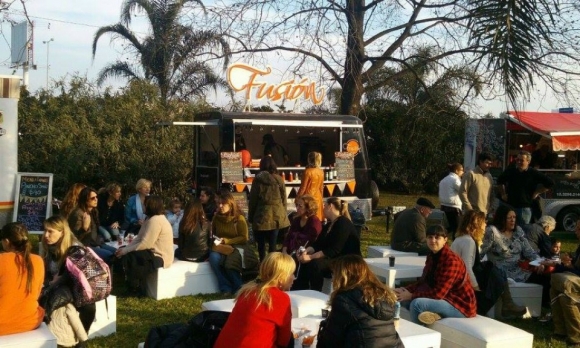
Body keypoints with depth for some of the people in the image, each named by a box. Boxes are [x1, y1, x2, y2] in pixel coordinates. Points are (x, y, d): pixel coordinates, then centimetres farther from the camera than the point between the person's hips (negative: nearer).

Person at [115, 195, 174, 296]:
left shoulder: (155, 220, -21)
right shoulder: (151, 218, 13)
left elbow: (145, 244, -24)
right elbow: (139, 238, 9)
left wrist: (125, 250, -16)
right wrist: (125, 248, -4)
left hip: (160, 257, -11)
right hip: (155, 252, 11)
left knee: (129, 257, -19)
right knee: (126, 253, 6)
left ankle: (136, 291, -2)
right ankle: (133, 288, 10)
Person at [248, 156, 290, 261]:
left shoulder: (258, 179, -5)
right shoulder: (279, 179, 2)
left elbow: (253, 199, -1)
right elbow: (284, 199, 8)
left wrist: (250, 216, 7)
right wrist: (283, 214, 19)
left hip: (262, 216, -2)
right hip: (276, 216, 2)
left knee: (261, 244, 9)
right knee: (273, 243, 7)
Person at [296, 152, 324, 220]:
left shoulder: (308, 171, -16)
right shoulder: (321, 172, 2)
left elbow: (303, 187, -11)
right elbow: (321, 187, 11)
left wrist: (297, 198, -2)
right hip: (317, 197, 6)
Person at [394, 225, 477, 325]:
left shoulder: (451, 260, -21)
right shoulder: (432, 256, 5)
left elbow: (439, 293, -25)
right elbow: (423, 282, 11)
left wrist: (411, 295, -19)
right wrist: (405, 289, -6)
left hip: (460, 306, -9)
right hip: (443, 299, 9)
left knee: (417, 303, -28)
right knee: (404, 300, 1)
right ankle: (431, 314, -11)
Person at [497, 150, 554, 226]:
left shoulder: (533, 174, -4)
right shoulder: (510, 171, 4)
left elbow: (550, 183, -1)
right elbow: (500, 180, 24)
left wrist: (537, 193, -1)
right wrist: (503, 194, 16)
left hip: (525, 208, -3)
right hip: (509, 205, 3)